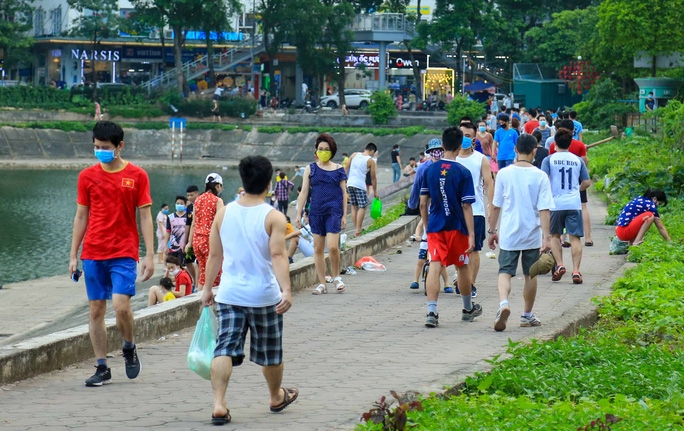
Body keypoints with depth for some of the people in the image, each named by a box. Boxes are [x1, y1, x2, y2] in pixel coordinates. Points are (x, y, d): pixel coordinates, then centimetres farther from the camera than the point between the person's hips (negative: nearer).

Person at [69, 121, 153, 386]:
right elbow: (81, 217, 10)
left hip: (124, 254, -3)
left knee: (121, 306, -15)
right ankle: (102, 369, 10)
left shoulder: (137, 176, 0)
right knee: (96, 310, 3)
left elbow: (145, 217, 1)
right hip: (93, 254, 3)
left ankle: (129, 348, 13)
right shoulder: (87, 176, 5)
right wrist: (73, 255, 7)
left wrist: (150, 256, -5)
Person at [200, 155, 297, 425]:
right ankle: (277, 397, 38)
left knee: (225, 349, -2)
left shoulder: (224, 213, 1)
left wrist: (207, 288, 16)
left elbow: (214, 255, 6)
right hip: (263, 295, -2)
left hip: (230, 293, 2)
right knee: (269, 351, 17)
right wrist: (286, 290, -28)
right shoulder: (273, 217, -10)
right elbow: (278, 255, -22)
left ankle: (219, 404, -18)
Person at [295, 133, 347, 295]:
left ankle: (336, 277, 9)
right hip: (316, 212, 2)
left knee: (332, 246, -14)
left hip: (334, 211, -2)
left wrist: (344, 215, 2)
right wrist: (299, 214, 2)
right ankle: (322, 284, 11)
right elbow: (304, 192, 7)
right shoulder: (310, 169, 7)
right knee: (318, 248, 3)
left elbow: (344, 193, 7)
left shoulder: (339, 170, 5)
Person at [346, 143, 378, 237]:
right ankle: (358, 230, -7)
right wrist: (375, 191, 11)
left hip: (349, 183, 5)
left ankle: (356, 228, 17)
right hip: (360, 185, -5)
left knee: (354, 207, 14)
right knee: (362, 207, 1)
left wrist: (345, 180, 15)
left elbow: (346, 169, 9)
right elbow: (373, 178, 3)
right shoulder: (370, 161, -1)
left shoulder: (354, 155, 10)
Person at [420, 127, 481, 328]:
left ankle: (432, 311, -19)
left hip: (435, 227, 2)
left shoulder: (429, 170, -1)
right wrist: (471, 234, -9)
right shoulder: (463, 173, -11)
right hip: (457, 228, -2)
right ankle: (468, 309, 33)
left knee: (434, 266, -4)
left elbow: (423, 203, 5)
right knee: (462, 267, 15)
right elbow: (466, 206, -12)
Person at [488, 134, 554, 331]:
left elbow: (496, 206, 3)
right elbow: (544, 209, -11)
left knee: (505, 272, 1)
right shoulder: (540, 176, -7)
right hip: (532, 234, 0)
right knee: (530, 275, 15)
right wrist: (546, 236, -9)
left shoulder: (504, 174, -3)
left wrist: (492, 230, 13)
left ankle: (503, 303, -27)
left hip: (508, 234, 0)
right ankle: (527, 315, 25)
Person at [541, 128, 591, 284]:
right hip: (574, 204, 1)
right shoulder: (578, 160, 8)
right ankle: (576, 270, -8)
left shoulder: (549, 159, 0)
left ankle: (559, 265, 1)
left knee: (555, 236, 16)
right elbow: (587, 182, 9)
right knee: (574, 237, 1)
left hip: (556, 203, -1)